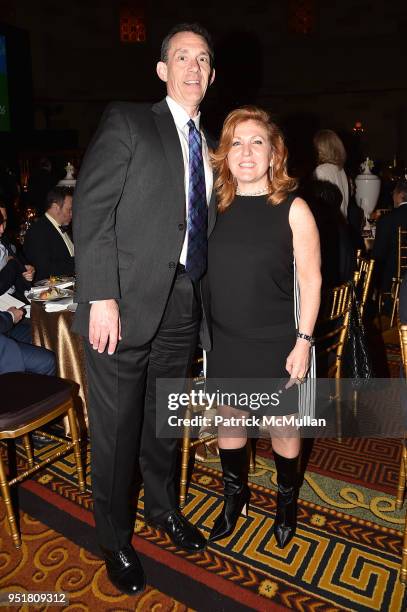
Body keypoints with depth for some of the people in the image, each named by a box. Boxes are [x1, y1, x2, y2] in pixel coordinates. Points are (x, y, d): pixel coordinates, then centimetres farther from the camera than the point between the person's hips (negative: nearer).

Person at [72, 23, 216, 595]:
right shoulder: (126, 121, 1)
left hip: (182, 305, 5)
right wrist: (102, 296, -17)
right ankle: (115, 539, 31)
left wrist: (204, 301, 5)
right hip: (127, 303, -5)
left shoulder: (207, 145, 17)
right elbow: (91, 208, -9)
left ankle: (163, 506, 44)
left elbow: (201, 230, 13)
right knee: (117, 429, 7)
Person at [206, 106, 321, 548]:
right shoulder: (216, 207, 2)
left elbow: (310, 279, -7)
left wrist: (303, 341, -11)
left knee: (282, 427, 13)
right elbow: (203, 272, 9)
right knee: (228, 420, 17)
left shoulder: (293, 209, -8)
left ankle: (286, 498, 42)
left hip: (275, 343, -3)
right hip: (224, 340, 4)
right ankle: (235, 494, 43)